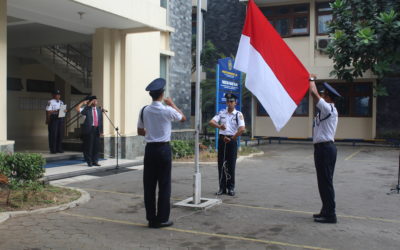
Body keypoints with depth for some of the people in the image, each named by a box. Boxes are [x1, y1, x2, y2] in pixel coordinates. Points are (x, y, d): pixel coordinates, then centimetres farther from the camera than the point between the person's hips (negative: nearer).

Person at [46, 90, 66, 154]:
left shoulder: (61, 102, 18)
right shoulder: (50, 102, -3)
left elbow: (63, 109, 22)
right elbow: (48, 111, -8)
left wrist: (65, 111, 0)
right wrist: (56, 111, -18)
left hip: (60, 118, 7)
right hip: (53, 119, -6)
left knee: (60, 134, 6)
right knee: (53, 134, -6)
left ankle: (59, 148, 14)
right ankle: (53, 150, -1)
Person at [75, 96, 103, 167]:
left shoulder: (99, 109, 14)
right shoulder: (87, 109, 2)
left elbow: (101, 120, 13)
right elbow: (77, 109, -12)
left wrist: (101, 131, 9)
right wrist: (83, 102, -9)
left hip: (97, 129, 4)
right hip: (89, 129, -4)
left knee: (96, 146, 6)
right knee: (89, 146, -1)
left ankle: (95, 161, 15)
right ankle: (89, 161, 8)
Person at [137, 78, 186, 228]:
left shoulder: (144, 111, 1)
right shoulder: (167, 110, -10)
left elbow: (140, 132, 11)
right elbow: (183, 118, 10)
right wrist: (172, 104, 19)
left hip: (150, 149, 4)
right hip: (163, 149, -4)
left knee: (149, 184, 8)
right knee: (164, 184, 4)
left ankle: (151, 218, 14)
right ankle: (162, 219, 8)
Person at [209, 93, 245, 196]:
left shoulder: (238, 114, -1)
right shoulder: (221, 113, 9)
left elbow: (242, 129, -13)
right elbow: (211, 122, -4)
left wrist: (231, 139, -12)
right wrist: (219, 126, -24)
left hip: (232, 140, -3)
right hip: (222, 139, 3)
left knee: (231, 165, 1)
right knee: (221, 164, 5)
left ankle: (231, 188, 12)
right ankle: (222, 188, 13)